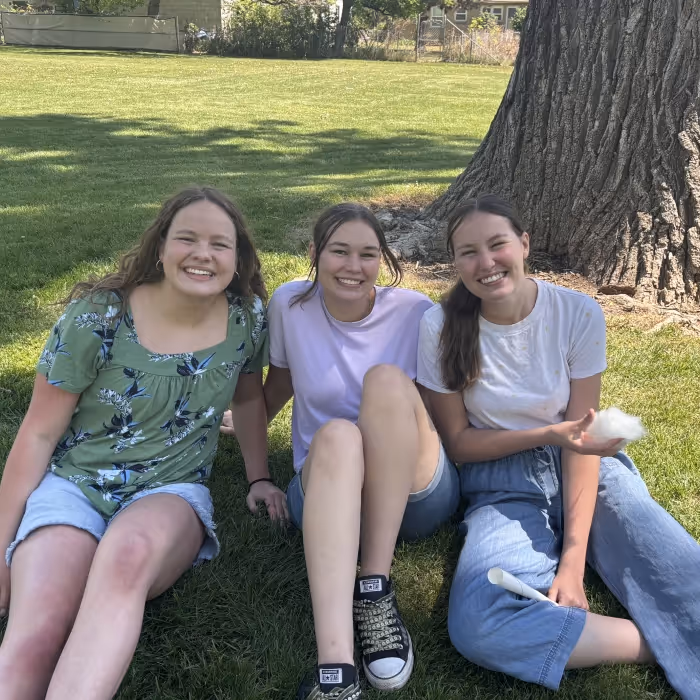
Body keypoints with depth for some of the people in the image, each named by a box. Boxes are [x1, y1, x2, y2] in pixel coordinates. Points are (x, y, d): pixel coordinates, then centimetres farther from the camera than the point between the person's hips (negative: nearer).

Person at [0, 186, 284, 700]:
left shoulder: (248, 318, -2)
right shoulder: (98, 318, -11)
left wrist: (260, 478, 17)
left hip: (173, 491, 2)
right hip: (74, 484, -1)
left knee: (129, 553, -38)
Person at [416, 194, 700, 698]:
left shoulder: (579, 314, -7)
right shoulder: (442, 326, -8)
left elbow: (581, 435, -7)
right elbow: (458, 442, 0)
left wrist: (574, 559, -16)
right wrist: (547, 434, -17)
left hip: (588, 473, 1)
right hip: (503, 486, 0)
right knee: (478, 625, -30)